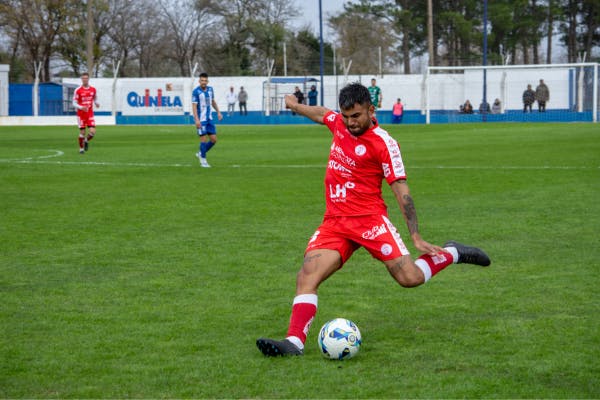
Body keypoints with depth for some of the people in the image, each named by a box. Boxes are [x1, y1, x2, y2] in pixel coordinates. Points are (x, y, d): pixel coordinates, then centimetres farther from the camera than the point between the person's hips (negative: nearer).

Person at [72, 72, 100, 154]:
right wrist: (81, 107, -23)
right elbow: (74, 103, -5)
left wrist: (96, 103, -5)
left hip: (90, 114, 2)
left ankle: (86, 141, 22)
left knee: (92, 132, -10)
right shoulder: (78, 90, -6)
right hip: (81, 114, -2)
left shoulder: (93, 89, 4)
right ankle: (81, 148, 17)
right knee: (82, 132, -2)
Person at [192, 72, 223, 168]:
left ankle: (201, 154, 24)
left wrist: (218, 112, 16)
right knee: (204, 139, -4)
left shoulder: (210, 89, 7)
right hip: (201, 120, -6)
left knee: (214, 139, 4)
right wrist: (196, 120, -24)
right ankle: (203, 160, 10)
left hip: (209, 119, 6)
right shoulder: (196, 91, -13)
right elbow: (194, 106, -16)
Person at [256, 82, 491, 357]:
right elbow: (322, 114, 32)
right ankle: (295, 341, -27)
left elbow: (401, 190, -9)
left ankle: (451, 254, 14)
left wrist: (416, 236, -14)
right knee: (307, 276, -18)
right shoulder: (339, 123, 7)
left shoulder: (383, 143, -10)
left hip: (369, 218, -5)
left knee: (410, 278, -14)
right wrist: (295, 106, 51)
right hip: (334, 222, 5)